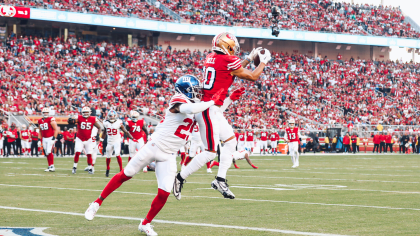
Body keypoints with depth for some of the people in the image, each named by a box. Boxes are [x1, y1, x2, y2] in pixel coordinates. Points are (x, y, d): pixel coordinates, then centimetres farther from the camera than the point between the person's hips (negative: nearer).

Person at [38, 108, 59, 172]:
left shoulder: (51, 120, -9)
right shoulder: (40, 121, 11)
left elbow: (56, 129, -11)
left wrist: (54, 137, -16)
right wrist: (39, 138, 15)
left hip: (50, 138, -7)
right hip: (44, 139, 7)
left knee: (49, 152, -15)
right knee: (46, 153, 6)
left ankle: (52, 166, -10)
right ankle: (50, 166, 13)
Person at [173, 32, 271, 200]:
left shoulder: (210, 58, 11)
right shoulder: (229, 60, -13)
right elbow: (252, 77, 0)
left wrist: (250, 58, 30)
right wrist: (263, 62, 15)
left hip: (214, 110, 10)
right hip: (209, 109, -10)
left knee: (230, 140, 14)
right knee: (210, 152, -5)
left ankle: (220, 180, 14)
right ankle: (180, 178, 2)